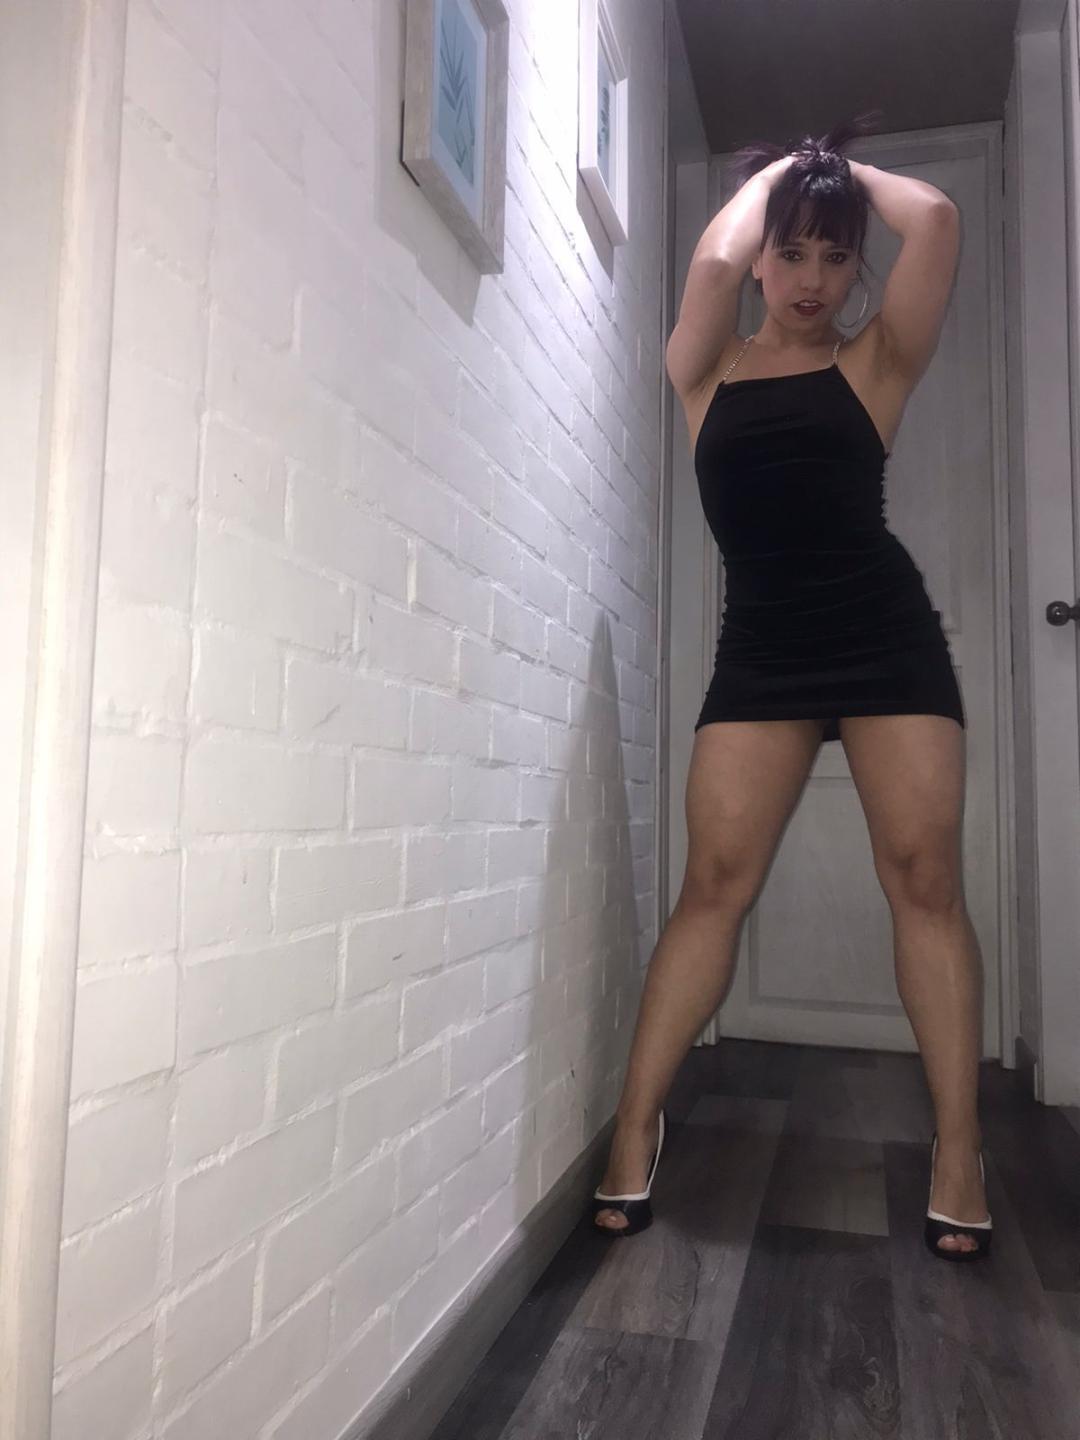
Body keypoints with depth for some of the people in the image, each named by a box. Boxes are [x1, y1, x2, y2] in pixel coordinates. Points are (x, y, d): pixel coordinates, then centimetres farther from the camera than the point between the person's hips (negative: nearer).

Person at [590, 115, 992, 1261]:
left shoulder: (874, 365, 9)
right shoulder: (706, 371, 11)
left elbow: (935, 220, -4)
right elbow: (714, 256, -7)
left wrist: (844, 167, 15)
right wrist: (777, 167, 13)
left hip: (886, 637, 0)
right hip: (761, 648, 0)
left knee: (925, 878, -5)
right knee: (714, 881, -6)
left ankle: (959, 1153, 5)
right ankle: (635, 1126, 2)